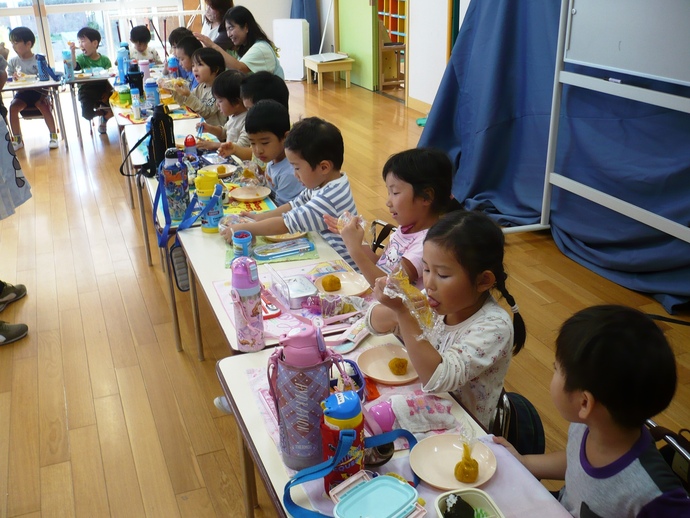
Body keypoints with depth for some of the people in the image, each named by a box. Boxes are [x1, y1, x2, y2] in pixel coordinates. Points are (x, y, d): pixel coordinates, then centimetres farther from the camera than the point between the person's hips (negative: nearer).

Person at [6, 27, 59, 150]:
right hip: (22, 93, 3)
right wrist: (13, 77, -15)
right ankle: (17, 139, -11)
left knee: (43, 105, -31)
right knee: (13, 106, -23)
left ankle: (53, 135, -14)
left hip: (38, 91, -3)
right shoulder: (13, 61, 7)